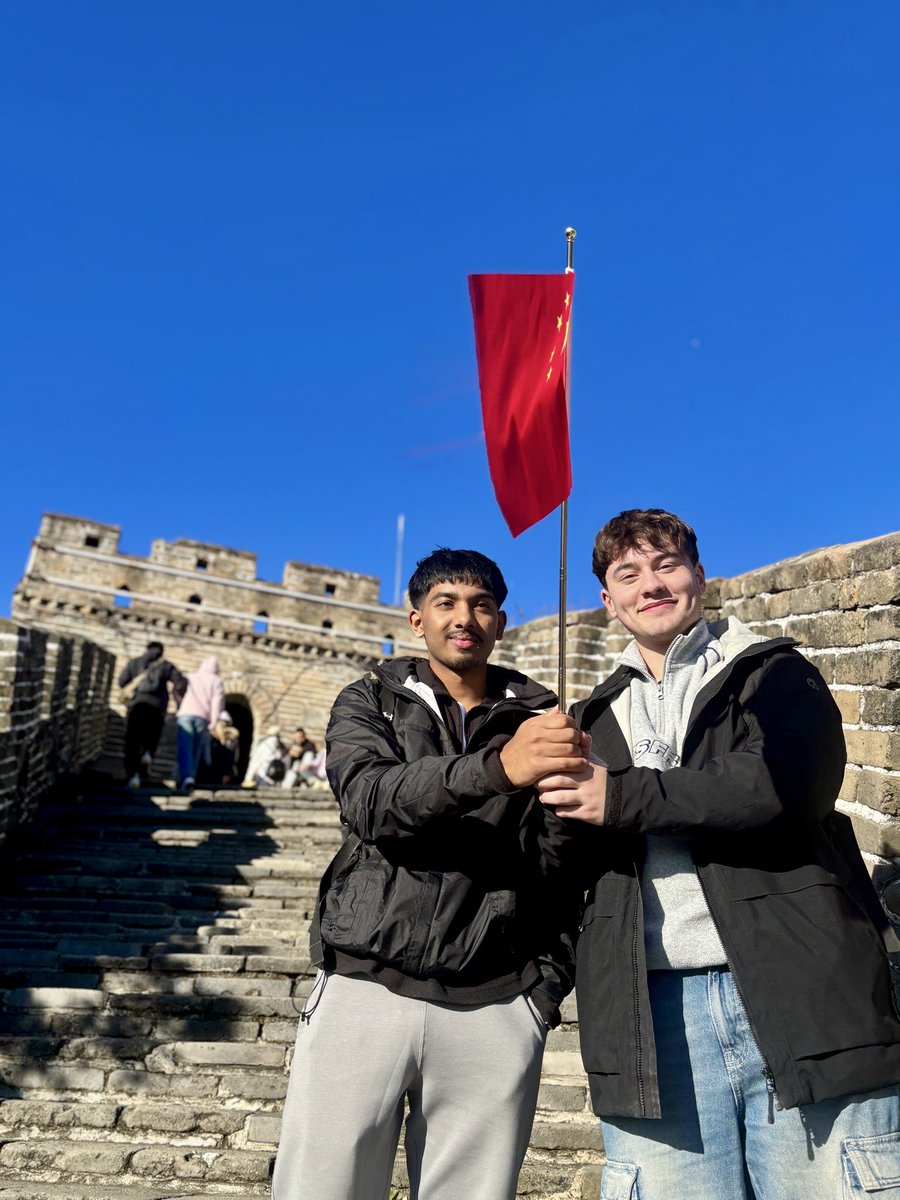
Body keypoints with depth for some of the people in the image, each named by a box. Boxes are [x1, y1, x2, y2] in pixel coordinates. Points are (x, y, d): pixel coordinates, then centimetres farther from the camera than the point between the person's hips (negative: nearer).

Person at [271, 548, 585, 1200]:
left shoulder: (540, 718, 8)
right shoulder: (370, 701, 6)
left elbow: (563, 866, 7)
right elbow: (371, 801, -14)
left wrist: (548, 981, -4)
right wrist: (497, 767, -29)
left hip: (495, 1008, 1)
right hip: (365, 991, 0)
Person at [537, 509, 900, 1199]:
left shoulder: (776, 674, 6)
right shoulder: (597, 719, 18)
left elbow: (786, 785, -15)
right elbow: (575, 862, 12)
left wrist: (624, 798, -15)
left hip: (804, 998, -2)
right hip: (655, 1016, 3)